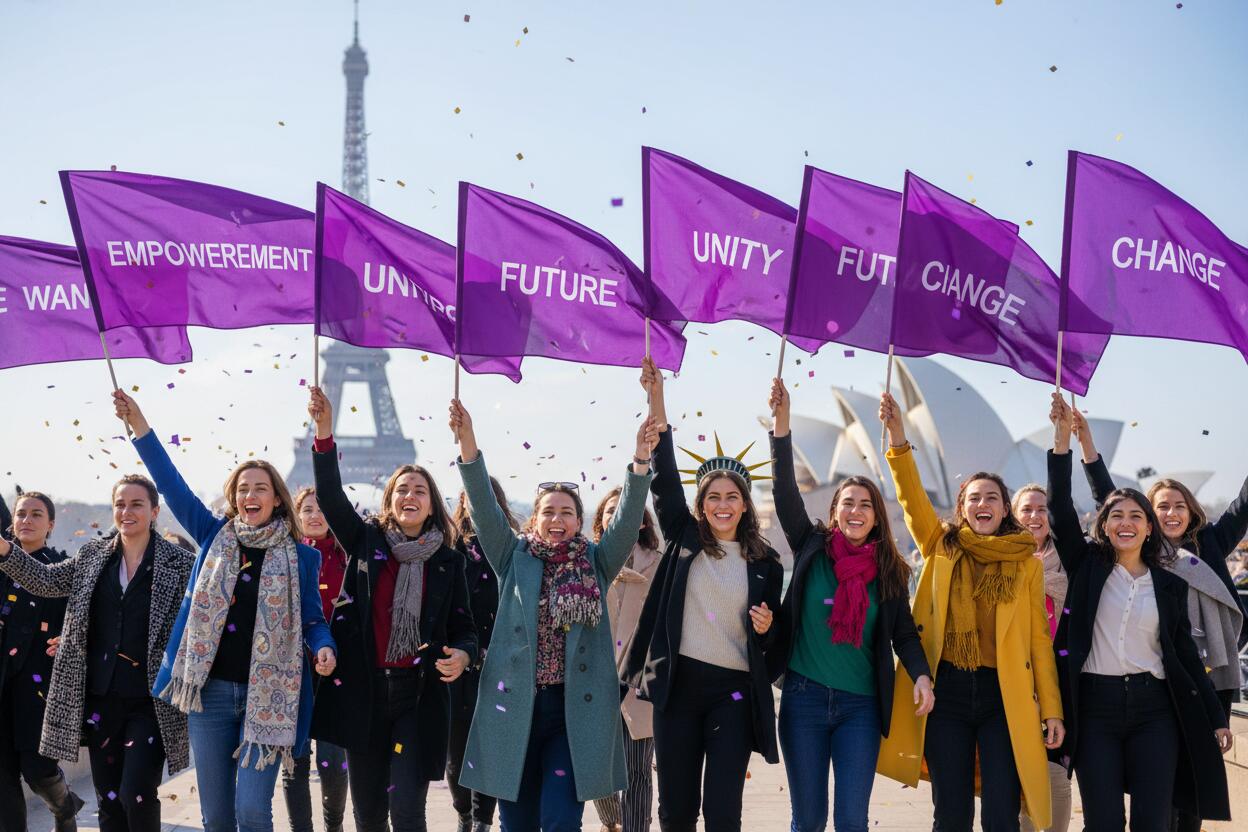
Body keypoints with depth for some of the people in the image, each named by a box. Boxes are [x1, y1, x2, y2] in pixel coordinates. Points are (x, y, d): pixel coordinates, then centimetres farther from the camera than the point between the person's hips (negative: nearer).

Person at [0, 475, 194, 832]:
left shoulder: (179, 563, -3)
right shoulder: (93, 555, 9)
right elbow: (45, 579, 8)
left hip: (151, 701, -4)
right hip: (99, 698, 4)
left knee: (136, 795, -12)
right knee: (107, 799, 9)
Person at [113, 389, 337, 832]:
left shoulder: (301, 556, 4)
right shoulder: (215, 537, 8)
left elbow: (313, 617, 6)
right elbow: (171, 485, 3)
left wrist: (323, 648, -16)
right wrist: (140, 427, -4)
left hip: (268, 696, -2)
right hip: (210, 690, 2)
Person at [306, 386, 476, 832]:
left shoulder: (448, 561, 5)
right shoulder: (366, 541, 5)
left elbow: (464, 626, 8)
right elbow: (330, 497, -8)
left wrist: (462, 655, -16)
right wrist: (324, 432, -21)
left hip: (420, 696, -1)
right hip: (362, 691, 1)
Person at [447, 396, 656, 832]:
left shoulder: (595, 564, 8)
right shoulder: (516, 559, 8)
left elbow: (628, 518, -5)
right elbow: (485, 508, -3)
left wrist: (641, 459, -20)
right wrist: (467, 443, -16)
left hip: (574, 709, -1)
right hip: (514, 705, 1)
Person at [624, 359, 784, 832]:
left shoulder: (764, 563, 6)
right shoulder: (684, 540, 6)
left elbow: (771, 640, 14)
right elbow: (664, 478, -5)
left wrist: (767, 628, -11)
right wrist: (657, 401, -14)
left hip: (733, 691, -1)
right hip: (679, 683, 1)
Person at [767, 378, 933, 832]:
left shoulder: (889, 571, 6)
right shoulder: (812, 549, 3)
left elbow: (903, 632, 5)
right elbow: (785, 492, -6)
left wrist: (921, 674, -16)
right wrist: (781, 420, -16)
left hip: (860, 705, 1)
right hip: (804, 697, -1)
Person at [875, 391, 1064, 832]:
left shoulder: (1027, 564, 6)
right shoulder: (941, 549, 9)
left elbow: (1039, 638, 5)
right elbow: (911, 496, -2)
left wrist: (1051, 709, 0)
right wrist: (896, 434, -15)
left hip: (1004, 696, -1)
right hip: (946, 691, 1)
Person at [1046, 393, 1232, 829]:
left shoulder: (1170, 585, 9)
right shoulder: (1088, 567, 6)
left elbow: (1186, 654, 11)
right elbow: (1061, 509, -5)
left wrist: (1216, 718, 7)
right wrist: (1063, 435, -13)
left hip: (1154, 709, 1)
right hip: (1095, 706, -1)